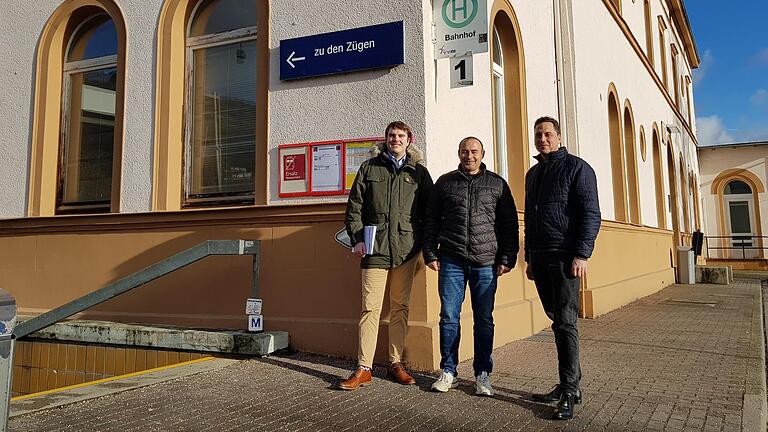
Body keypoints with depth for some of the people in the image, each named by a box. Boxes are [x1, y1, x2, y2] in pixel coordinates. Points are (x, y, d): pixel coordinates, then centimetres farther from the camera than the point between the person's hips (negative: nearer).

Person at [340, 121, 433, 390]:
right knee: (370, 307, -4)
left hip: (407, 248, 2)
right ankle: (364, 369, 2)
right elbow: (354, 207, 8)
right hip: (375, 247, -1)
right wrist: (357, 238, -2)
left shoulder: (419, 172, 12)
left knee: (400, 307, 8)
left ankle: (396, 364, 18)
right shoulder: (369, 168, 11)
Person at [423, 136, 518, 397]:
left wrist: (507, 258, 1)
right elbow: (431, 221, 12)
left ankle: (482, 375, 14)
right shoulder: (444, 183, 11)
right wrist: (430, 253, 3)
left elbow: (510, 224, 9)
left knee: (484, 319, 4)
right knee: (449, 317, 2)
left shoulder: (498, 185, 9)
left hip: (486, 263, 0)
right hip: (451, 261, 1)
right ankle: (448, 372, 13)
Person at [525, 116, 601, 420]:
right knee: (557, 321, 9)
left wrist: (582, 254, -17)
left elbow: (591, 214, -9)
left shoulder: (576, 167, -1)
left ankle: (569, 390, -4)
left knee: (565, 322, -9)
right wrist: (529, 257, 20)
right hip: (540, 258, 7)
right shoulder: (533, 174, 20)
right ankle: (569, 383, 17)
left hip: (565, 257, -7)